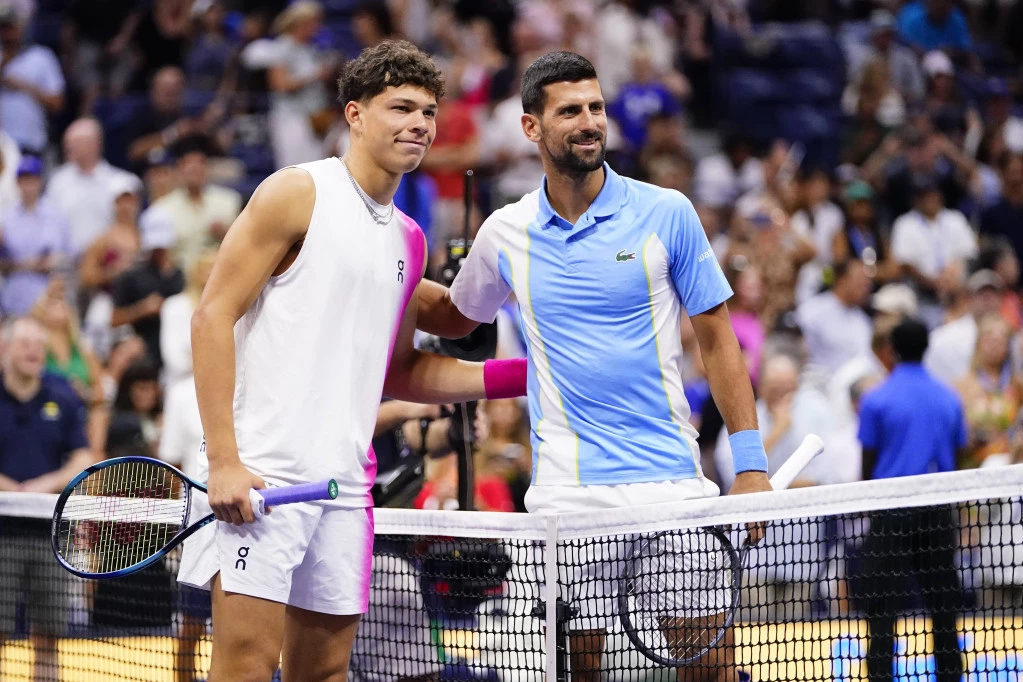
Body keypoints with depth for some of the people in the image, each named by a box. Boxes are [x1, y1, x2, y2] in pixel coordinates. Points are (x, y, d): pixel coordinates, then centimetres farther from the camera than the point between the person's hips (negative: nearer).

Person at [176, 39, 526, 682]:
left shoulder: (409, 241, 18)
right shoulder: (297, 193, -3)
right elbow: (213, 317, -8)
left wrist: (518, 375, 13)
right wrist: (223, 460, -16)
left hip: (345, 483, 7)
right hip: (260, 472, -7)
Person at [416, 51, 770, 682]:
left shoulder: (666, 214, 0)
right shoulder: (506, 234, 6)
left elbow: (718, 340, 4)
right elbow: (455, 317, 26)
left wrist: (751, 465, -2)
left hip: (672, 474, -1)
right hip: (567, 488, 1)